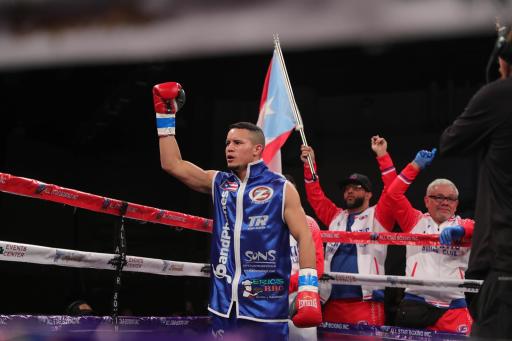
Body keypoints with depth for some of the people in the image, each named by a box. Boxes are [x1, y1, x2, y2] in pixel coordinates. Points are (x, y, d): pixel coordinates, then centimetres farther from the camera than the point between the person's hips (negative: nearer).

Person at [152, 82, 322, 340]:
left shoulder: (281, 188, 0)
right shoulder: (218, 183, 13)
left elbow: (303, 236, -4)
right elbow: (172, 164, 10)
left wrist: (308, 288, -14)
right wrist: (165, 114, 6)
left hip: (266, 303, -4)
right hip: (224, 303, 5)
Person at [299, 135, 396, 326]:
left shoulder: (377, 217, 9)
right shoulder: (336, 217, 23)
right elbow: (315, 196, 24)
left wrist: (382, 155, -7)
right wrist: (309, 164, 15)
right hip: (332, 302, 5)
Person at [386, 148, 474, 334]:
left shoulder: (464, 225, 13)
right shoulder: (416, 221, 15)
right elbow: (394, 193, 10)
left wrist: (461, 230, -24)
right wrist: (415, 166, 10)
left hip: (453, 307, 0)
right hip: (414, 304, 1)